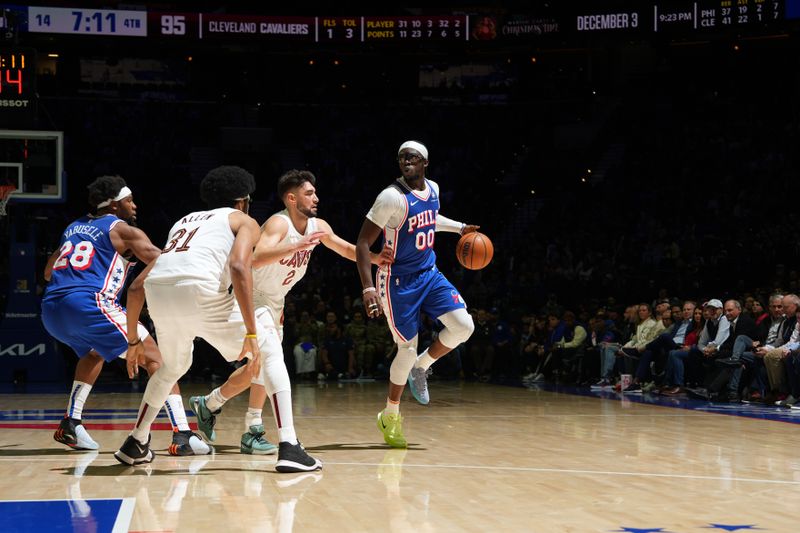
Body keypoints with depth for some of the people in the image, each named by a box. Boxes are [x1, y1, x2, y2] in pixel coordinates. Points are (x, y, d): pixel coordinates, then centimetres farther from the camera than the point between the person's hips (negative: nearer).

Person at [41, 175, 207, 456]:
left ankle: (71, 424, 24)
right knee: (154, 357, -1)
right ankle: (182, 436, -14)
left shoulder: (74, 227, 27)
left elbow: (48, 273, 33)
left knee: (94, 353, 36)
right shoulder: (122, 229, 8)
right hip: (89, 304, -7)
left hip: (51, 308, 7)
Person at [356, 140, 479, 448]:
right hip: (398, 281, -6)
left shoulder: (433, 189, 2)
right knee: (408, 348, -1)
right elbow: (363, 243, -21)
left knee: (463, 325, -12)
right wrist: (368, 288, -29)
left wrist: (460, 228, 17)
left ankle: (421, 367, 15)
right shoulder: (392, 197, -20)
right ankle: (390, 415, 20)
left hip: (429, 273, 6)